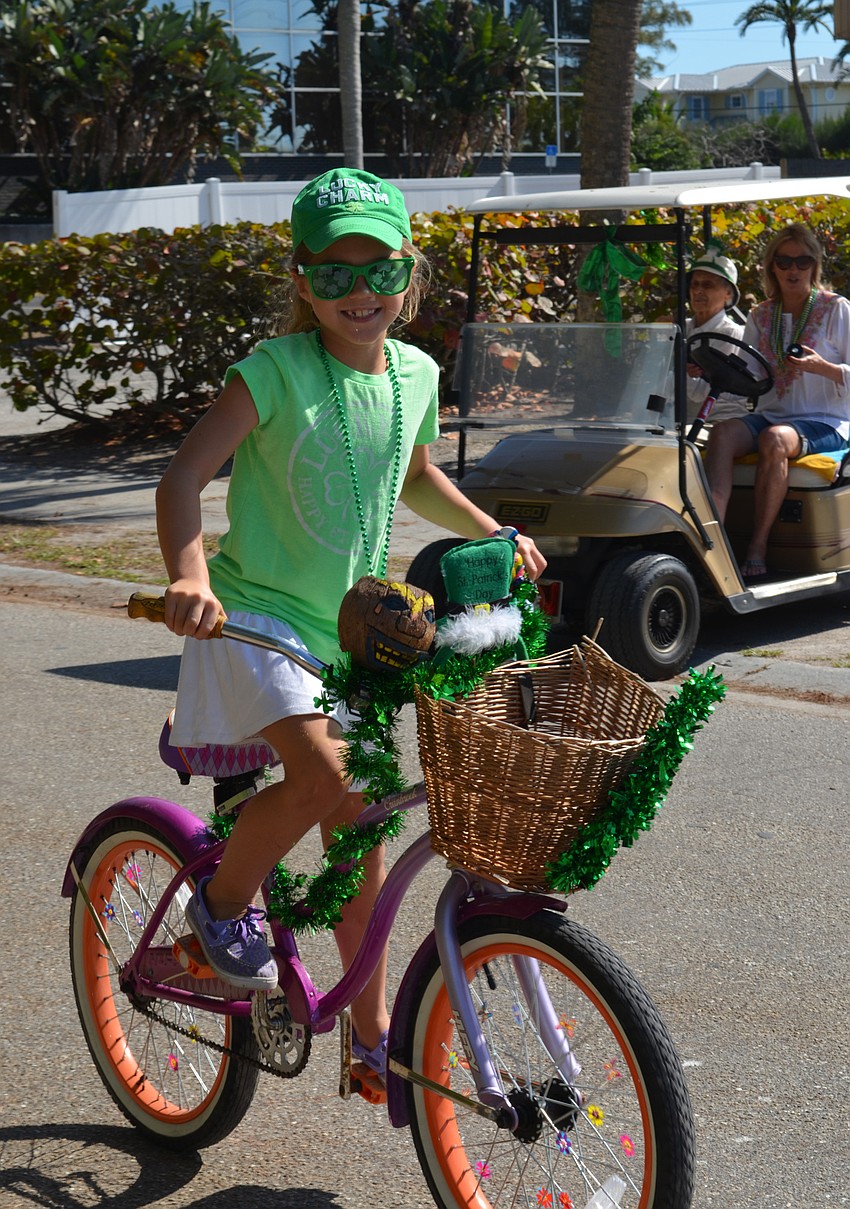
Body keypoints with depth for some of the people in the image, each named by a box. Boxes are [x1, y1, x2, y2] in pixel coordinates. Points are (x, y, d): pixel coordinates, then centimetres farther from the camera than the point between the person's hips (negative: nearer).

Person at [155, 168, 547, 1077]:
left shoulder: (416, 375, 4)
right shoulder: (274, 372, -13)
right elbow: (184, 476, -19)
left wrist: (493, 534, 14)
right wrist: (190, 578, -35)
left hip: (348, 629, 6)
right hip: (252, 616, -6)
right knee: (323, 775, -29)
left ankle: (372, 1031, 23)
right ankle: (224, 900, 0)